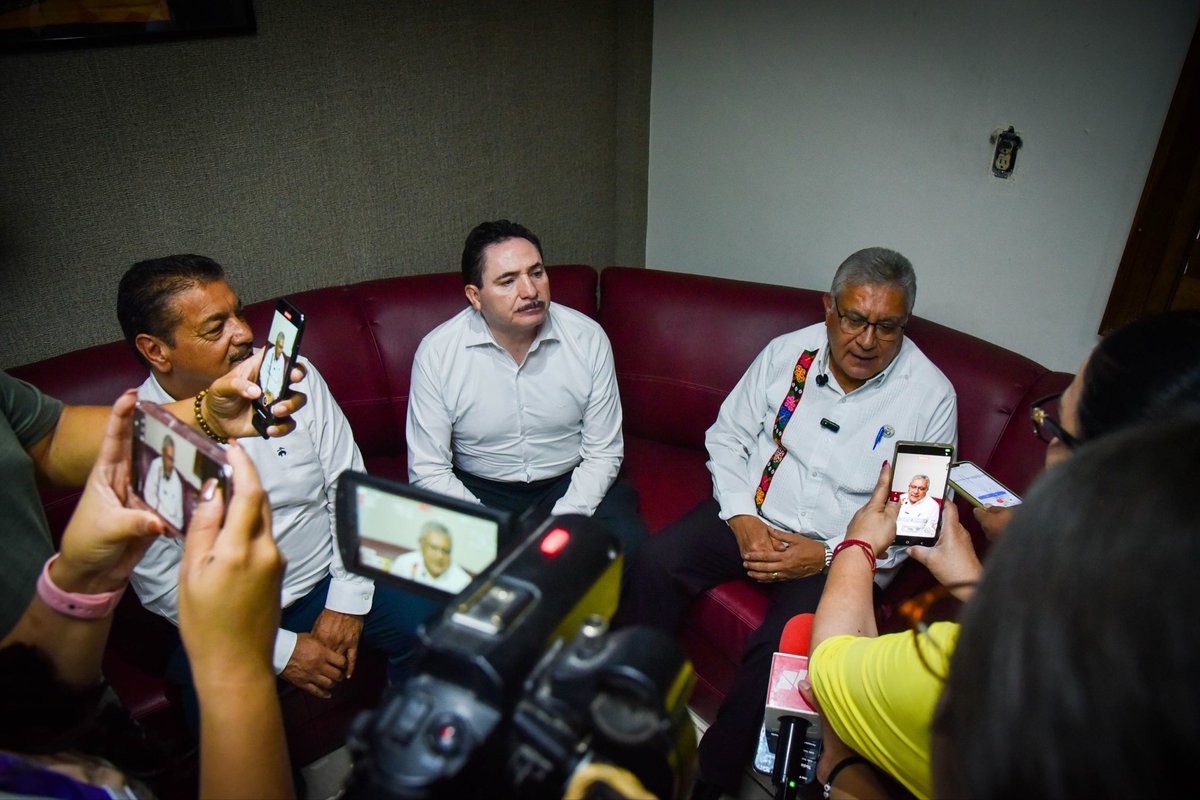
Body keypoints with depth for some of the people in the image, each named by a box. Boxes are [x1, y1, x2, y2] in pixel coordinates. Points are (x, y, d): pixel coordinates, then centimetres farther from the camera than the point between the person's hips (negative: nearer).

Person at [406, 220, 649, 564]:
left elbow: (602, 453, -5)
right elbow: (428, 471, -10)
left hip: (571, 484, 1)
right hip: (478, 490, 0)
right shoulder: (436, 352, -13)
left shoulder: (588, 337, -10)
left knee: (628, 546, -25)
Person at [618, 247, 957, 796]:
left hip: (840, 551, -3)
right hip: (751, 516, 3)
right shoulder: (787, 352, 1)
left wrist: (825, 554, -15)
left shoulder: (930, 395, -6)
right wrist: (742, 519, -9)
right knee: (653, 563, -20)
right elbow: (727, 436, 6)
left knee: (784, 646, -28)